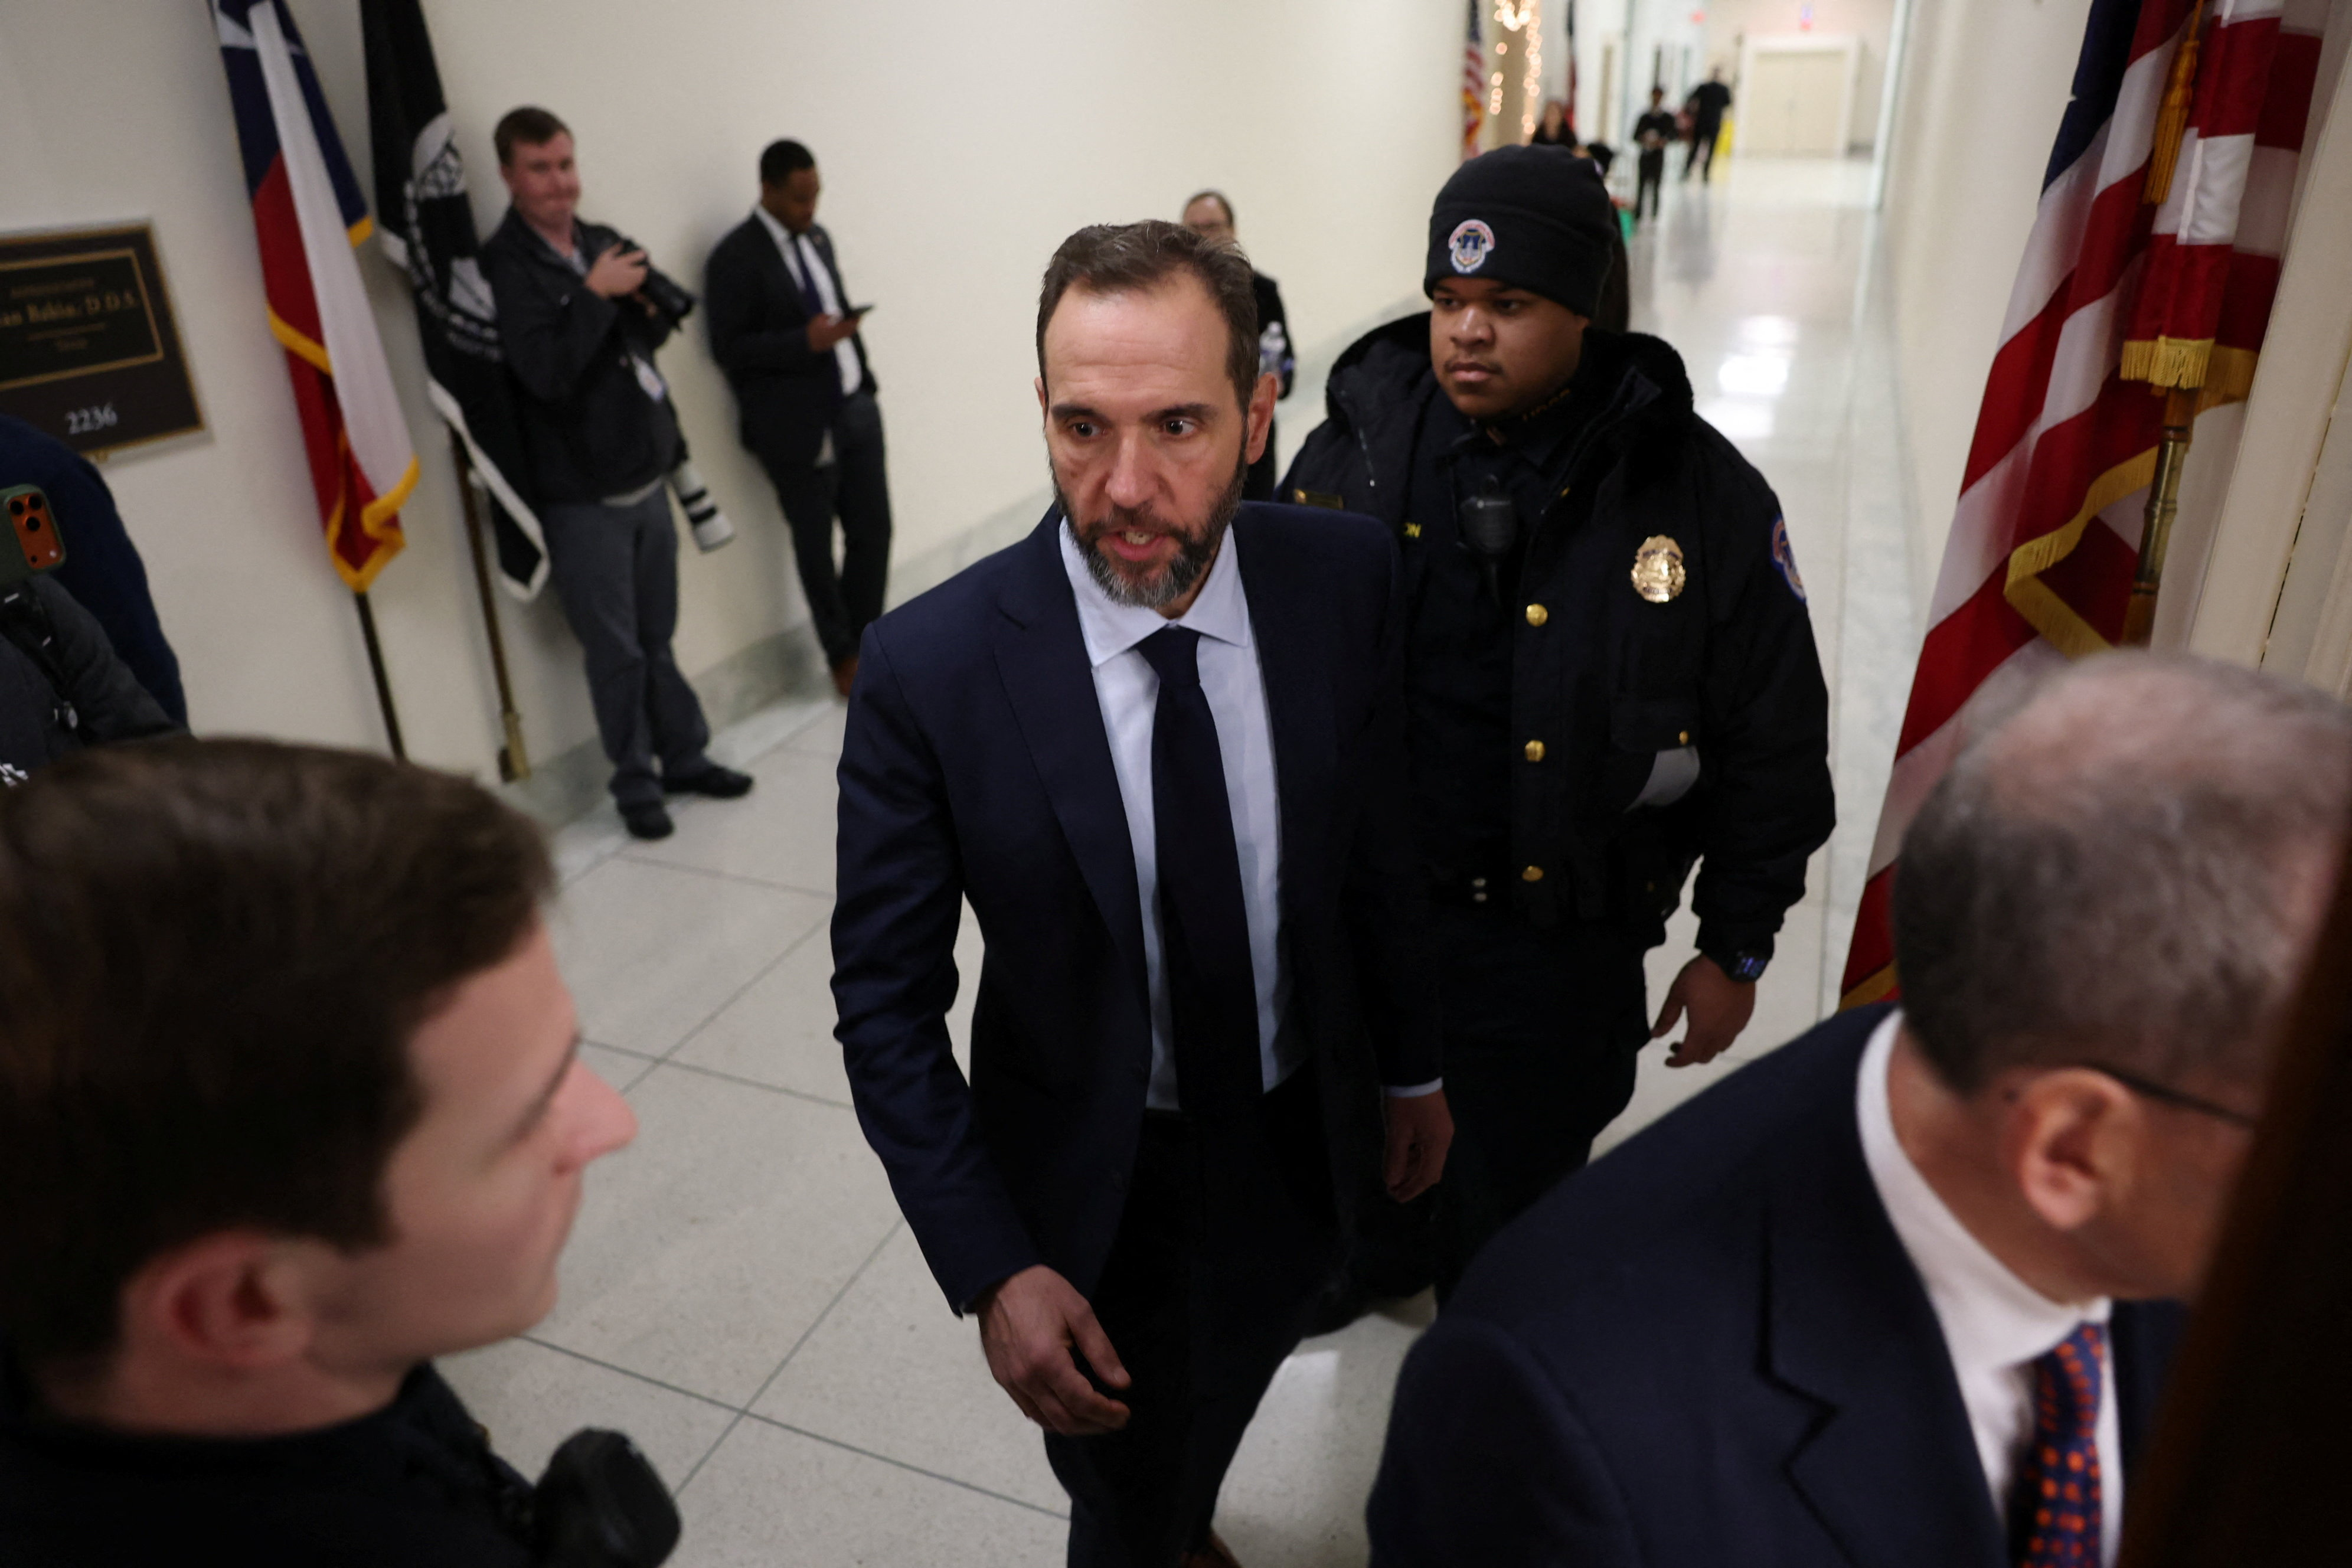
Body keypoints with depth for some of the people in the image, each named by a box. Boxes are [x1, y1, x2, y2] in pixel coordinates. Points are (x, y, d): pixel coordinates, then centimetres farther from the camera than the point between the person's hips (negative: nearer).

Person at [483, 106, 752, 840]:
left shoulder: (603, 242, 8)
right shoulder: (503, 266, -12)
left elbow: (669, 314, 10)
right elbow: (546, 372, -22)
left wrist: (644, 295, -10)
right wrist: (595, 295, -21)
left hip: (646, 476, 5)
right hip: (580, 497, -5)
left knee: (658, 637, 13)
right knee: (616, 651, 3)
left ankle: (685, 758, 26)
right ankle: (635, 785, 16)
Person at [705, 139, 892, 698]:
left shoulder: (816, 237, 10)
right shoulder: (735, 258, -12)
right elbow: (729, 348, -13)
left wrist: (863, 378, 14)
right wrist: (805, 342, -23)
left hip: (857, 409, 6)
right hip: (801, 425, -6)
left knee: (874, 530, 9)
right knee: (816, 547, 8)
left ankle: (866, 638, 29)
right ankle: (842, 656, 25)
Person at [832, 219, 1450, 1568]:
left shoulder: (1346, 578, -16)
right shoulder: (930, 668, -25)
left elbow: (1379, 837, -1)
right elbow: (887, 1004, -15)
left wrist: (1413, 1063, 9)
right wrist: (992, 1270, -18)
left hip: (1303, 1144, 4)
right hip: (1092, 1193, -3)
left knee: (1222, 1412, 32)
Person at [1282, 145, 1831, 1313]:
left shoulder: (1699, 492, -12)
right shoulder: (1355, 448, -6)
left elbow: (1771, 744, -4)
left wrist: (1735, 950, 0)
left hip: (1556, 942, -2)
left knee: (1514, 1202, 16)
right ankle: (1381, 1259, 61)